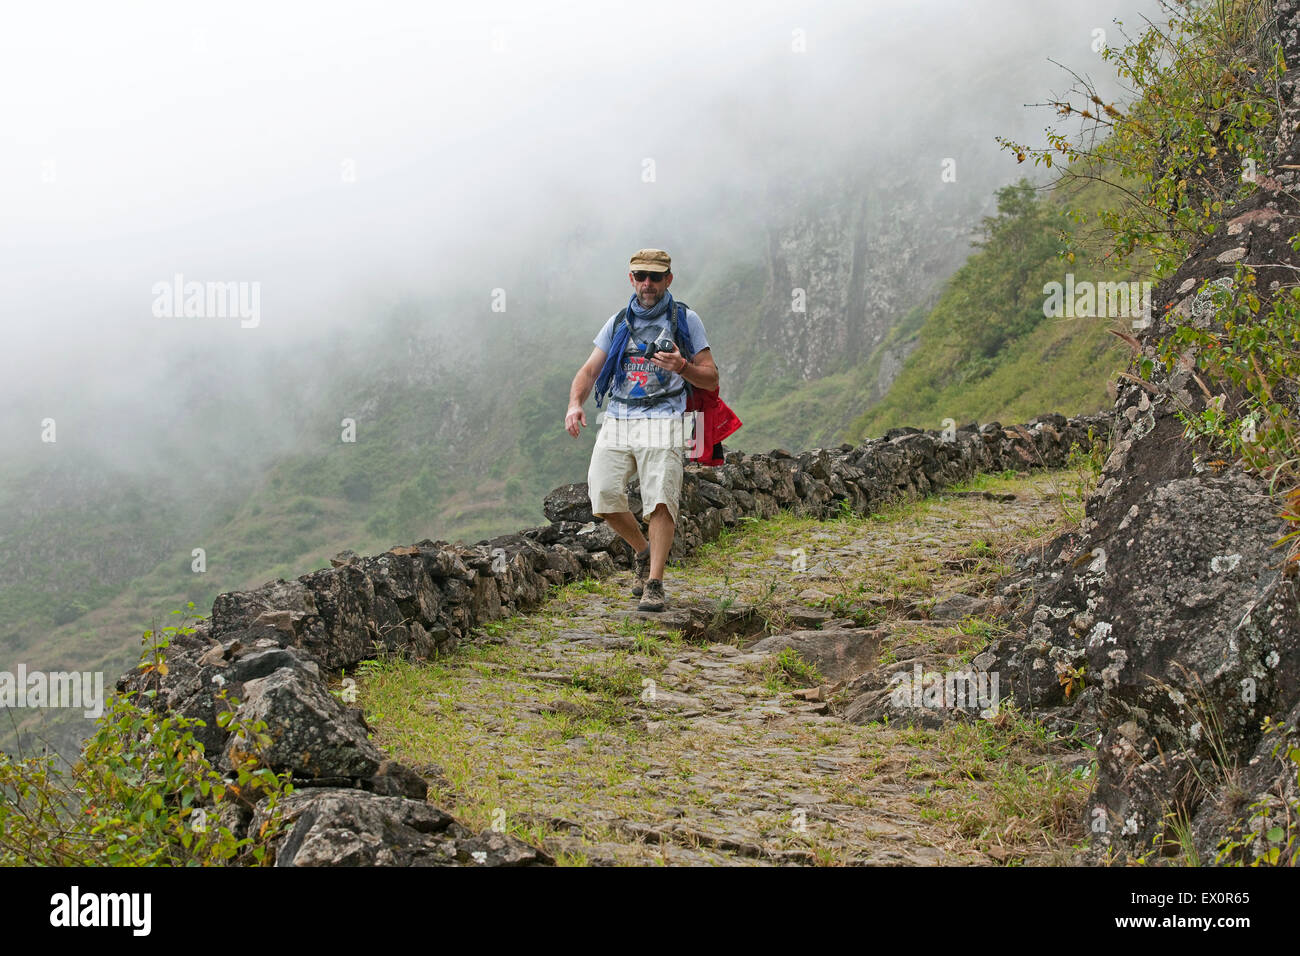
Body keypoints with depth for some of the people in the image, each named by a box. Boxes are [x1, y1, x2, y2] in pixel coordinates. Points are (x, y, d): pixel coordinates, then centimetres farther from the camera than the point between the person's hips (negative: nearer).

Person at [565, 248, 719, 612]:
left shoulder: (685, 320, 9)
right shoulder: (619, 322, 19)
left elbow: (711, 380, 7)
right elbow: (589, 370, 14)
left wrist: (682, 367, -15)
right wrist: (575, 404, -6)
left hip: (662, 421, -3)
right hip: (617, 419, 3)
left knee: (660, 498, -20)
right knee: (603, 493, -12)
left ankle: (654, 584, -18)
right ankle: (643, 551, 14)